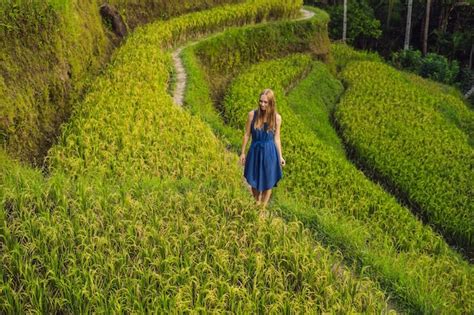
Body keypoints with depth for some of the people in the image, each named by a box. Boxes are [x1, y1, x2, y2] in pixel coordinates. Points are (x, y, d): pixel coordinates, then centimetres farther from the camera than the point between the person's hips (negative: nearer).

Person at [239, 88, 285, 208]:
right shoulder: (252, 114, -8)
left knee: (267, 182, 10)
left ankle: (263, 208, 29)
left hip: (269, 152, 0)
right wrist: (243, 152, 4)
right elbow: (247, 135, 0)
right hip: (255, 151, 1)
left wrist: (280, 156, 0)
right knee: (254, 181, 13)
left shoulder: (276, 117, -8)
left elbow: (276, 138, 1)